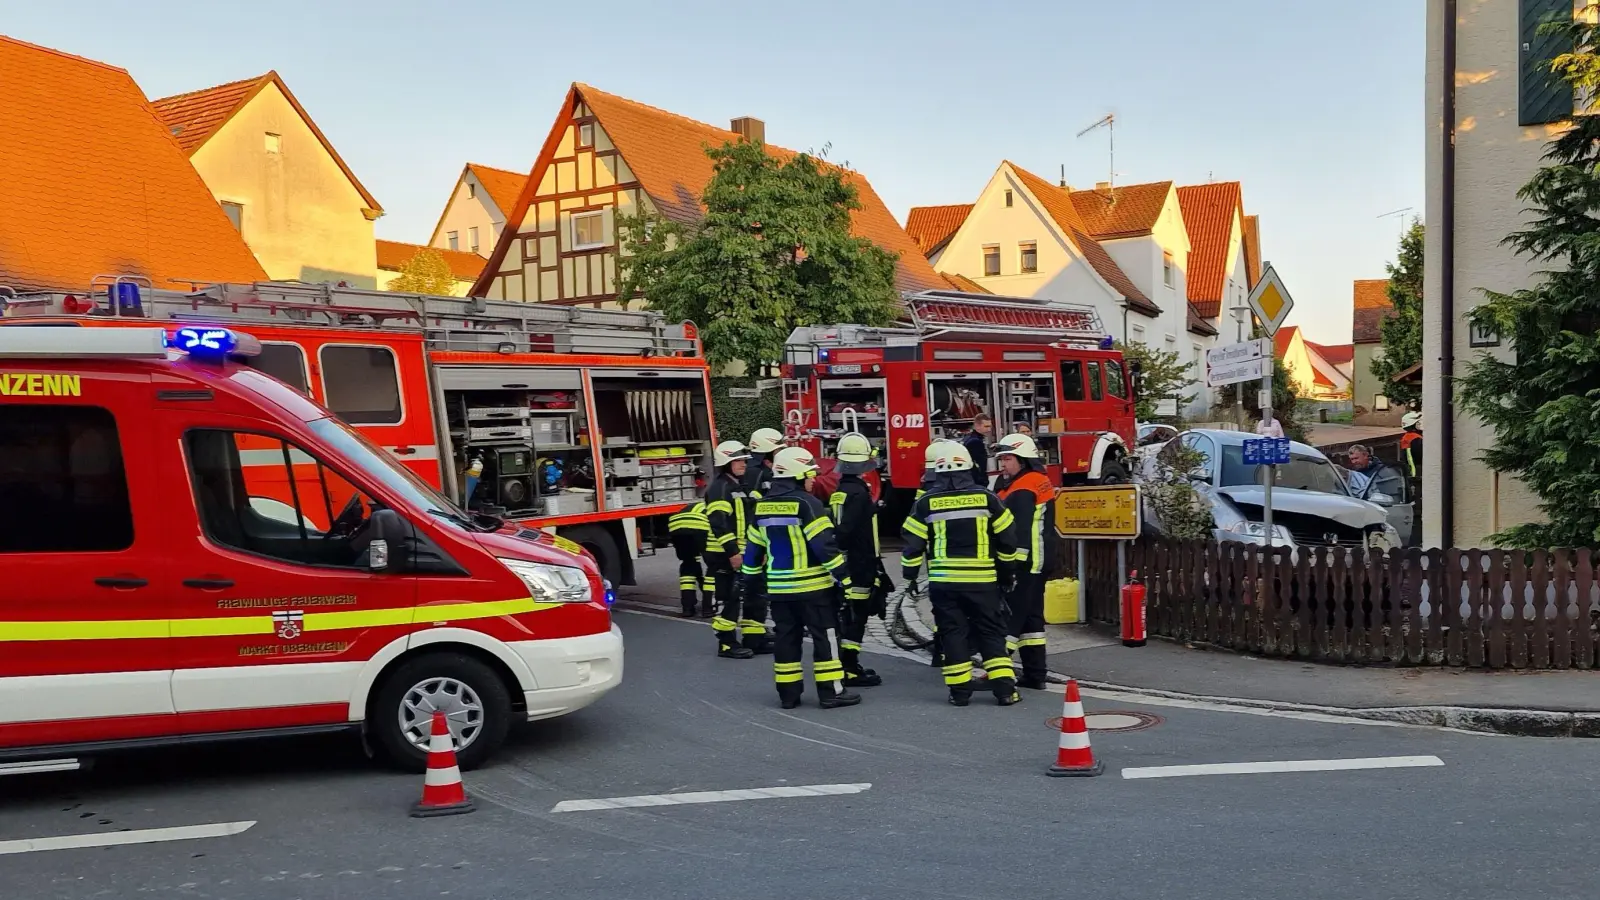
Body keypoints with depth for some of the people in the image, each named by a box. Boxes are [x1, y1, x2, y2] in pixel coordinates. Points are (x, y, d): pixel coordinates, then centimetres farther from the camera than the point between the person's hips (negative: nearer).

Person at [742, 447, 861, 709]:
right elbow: (824, 545, -18)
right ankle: (831, 692, 3)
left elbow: (753, 546, 13)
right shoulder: (806, 503, -14)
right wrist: (843, 577, -14)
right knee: (825, 637, 1)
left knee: (787, 638, 12)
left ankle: (788, 693, 14)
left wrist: (751, 576, 23)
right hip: (812, 585, -7)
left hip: (779, 586, 7)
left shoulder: (762, 506, 8)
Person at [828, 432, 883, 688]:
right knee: (855, 616, -5)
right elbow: (845, 531, -25)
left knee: (847, 616, 15)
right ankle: (850, 670, -1)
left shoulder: (839, 491, 11)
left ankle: (849, 666, 23)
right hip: (859, 565, -9)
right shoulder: (858, 492, -18)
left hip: (846, 564, 9)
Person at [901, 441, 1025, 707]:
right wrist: (1009, 567, 18)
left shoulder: (926, 503, -2)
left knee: (952, 633, 8)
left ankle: (960, 691, 8)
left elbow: (913, 544, 0)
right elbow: (1006, 540, 4)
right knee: (991, 633, 8)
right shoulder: (986, 498, -1)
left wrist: (910, 574, 13)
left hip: (943, 581, 0)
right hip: (982, 580, 0)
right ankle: (1005, 689, 5)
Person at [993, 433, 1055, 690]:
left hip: (1022, 565, -10)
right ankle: (1035, 674, 15)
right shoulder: (1039, 481, 15)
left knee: (1009, 616, -8)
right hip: (1037, 563, 10)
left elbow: (1020, 534, -23)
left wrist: (1011, 567, -25)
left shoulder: (1021, 492, -17)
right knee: (1031, 616, 12)